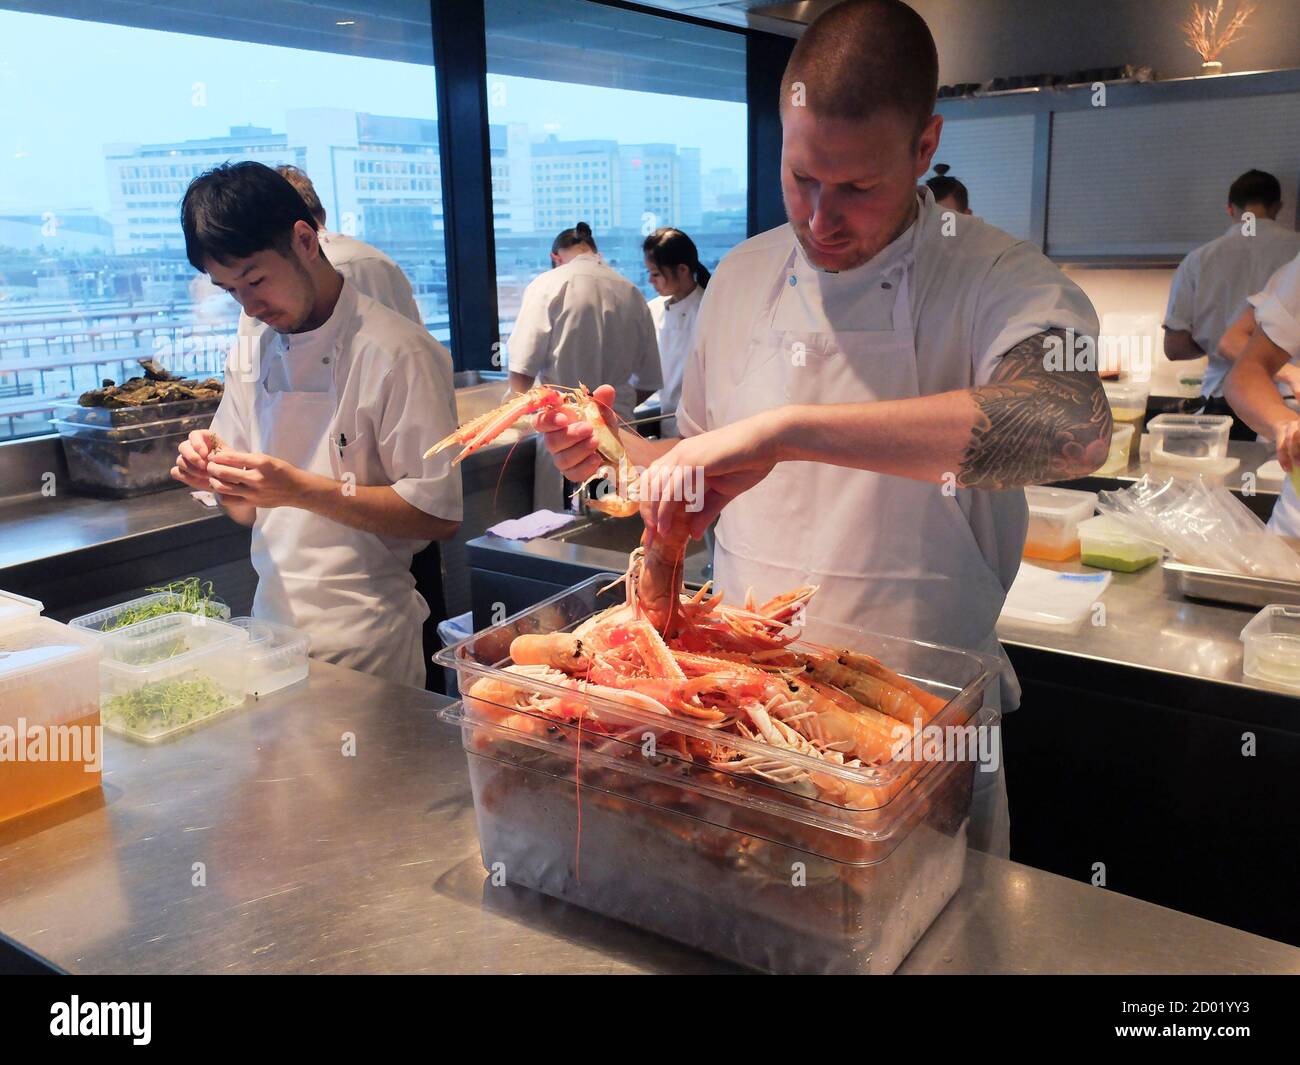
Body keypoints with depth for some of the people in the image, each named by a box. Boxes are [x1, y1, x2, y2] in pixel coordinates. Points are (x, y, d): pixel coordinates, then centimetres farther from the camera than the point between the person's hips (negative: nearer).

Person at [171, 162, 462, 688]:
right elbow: (249, 510, 13)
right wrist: (215, 476, -9)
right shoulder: (250, 354, 7)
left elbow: (438, 515, -18)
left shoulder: (397, 352, -15)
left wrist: (303, 489, -23)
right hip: (272, 619, 6)